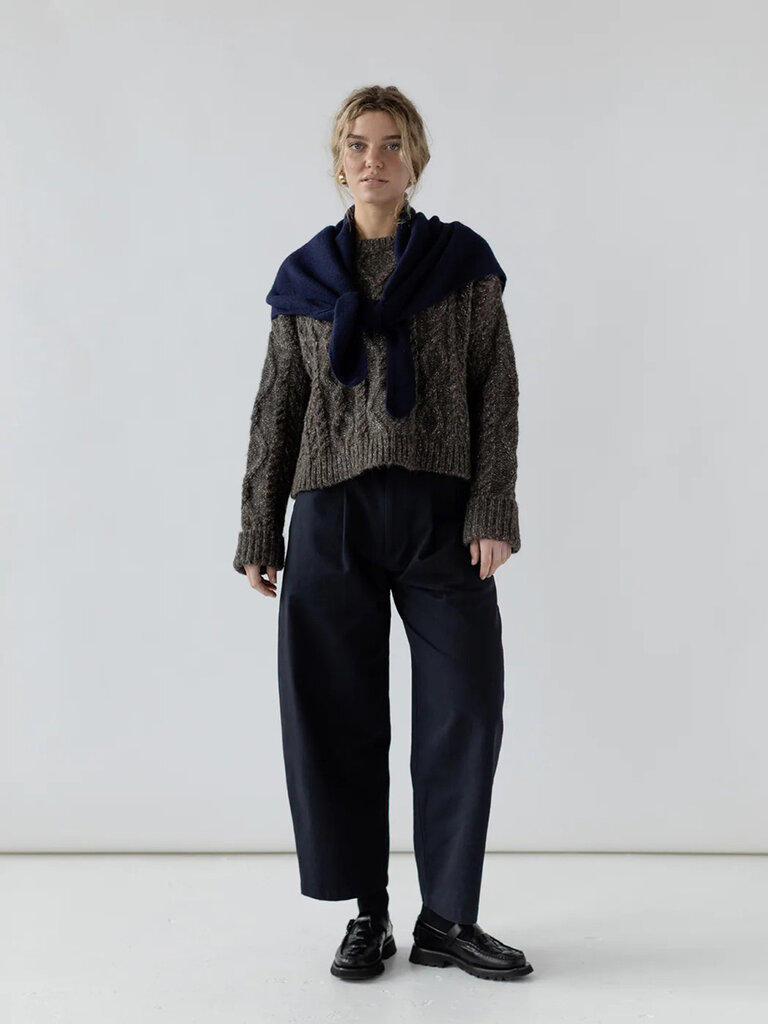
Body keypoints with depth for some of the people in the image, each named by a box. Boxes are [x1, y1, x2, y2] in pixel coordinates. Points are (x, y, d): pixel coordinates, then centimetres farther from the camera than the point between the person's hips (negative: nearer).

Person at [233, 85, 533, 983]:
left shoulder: (463, 261, 7)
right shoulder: (305, 277, 11)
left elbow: (498, 394, 2)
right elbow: (277, 409, 11)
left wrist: (494, 512, -8)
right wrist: (259, 531, 7)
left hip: (440, 514, -1)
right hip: (332, 516, 1)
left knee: (466, 713, -2)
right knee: (336, 718, 3)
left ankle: (448, 919, 13)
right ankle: (368, 916, 18)